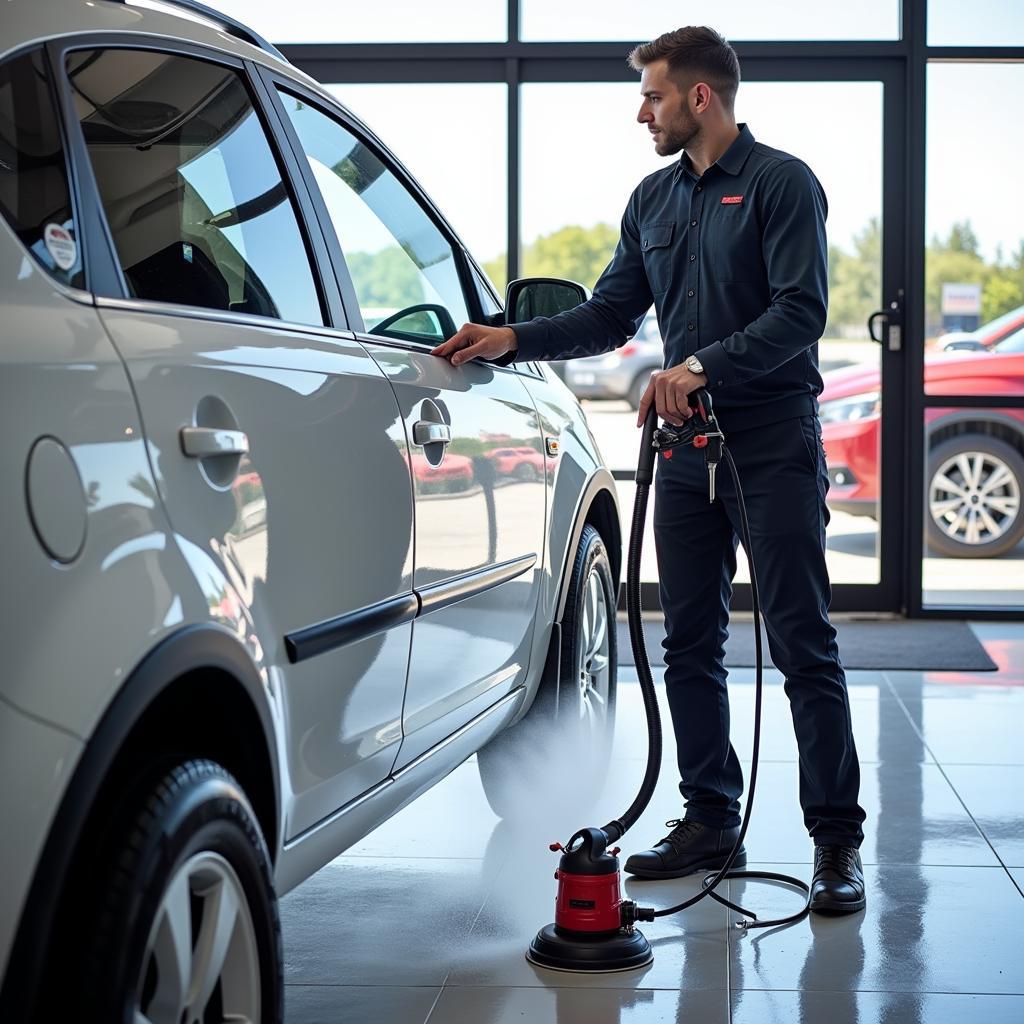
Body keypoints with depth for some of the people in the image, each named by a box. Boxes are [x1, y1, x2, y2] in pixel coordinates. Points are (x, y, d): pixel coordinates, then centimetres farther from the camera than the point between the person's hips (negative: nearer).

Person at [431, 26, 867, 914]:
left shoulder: (779, 183, -6)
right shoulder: (654, 199, 15)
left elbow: (801, 309, -16)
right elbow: (611, 315, 17)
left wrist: (702, 365, -24)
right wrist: (510, 340, 5)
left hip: (773, 448, -7)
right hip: (688, 449, 7)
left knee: (803, 645, -6)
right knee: (690, 644, 9)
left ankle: (837, 839, -1)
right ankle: (711, 821, 20)